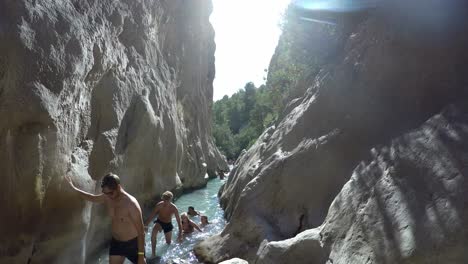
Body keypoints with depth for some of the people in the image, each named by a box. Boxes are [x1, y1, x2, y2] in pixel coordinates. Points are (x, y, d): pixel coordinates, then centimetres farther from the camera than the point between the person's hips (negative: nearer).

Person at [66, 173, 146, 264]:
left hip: (133, 244, -6)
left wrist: (141, 255, -22)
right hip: (116, 243, 6)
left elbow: (141, 232, -23)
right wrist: (73, 187, 20)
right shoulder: (107, 198, -7)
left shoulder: (131, 204, -27)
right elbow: (91, 197, 17)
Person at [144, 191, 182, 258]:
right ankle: (153, 253, -20)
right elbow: (152, 215, -14)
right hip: (159, 222, 0)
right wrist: (146, 224, -20)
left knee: (168, 243, 11)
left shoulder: (174, 208, -25)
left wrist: (180, 234, -23)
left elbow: (178, 221, -20)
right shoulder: (159, 205, -25)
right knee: (154, 233, -33)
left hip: (168, 224, 1)